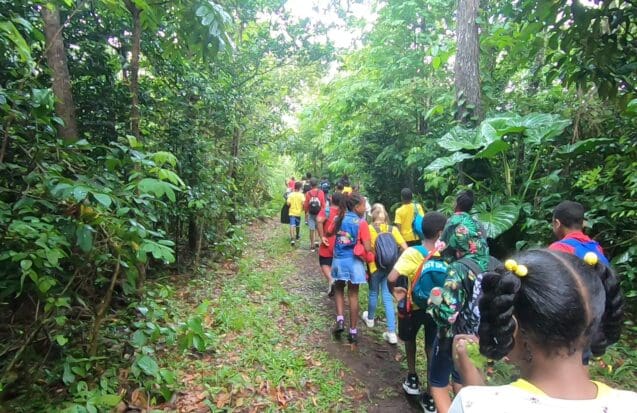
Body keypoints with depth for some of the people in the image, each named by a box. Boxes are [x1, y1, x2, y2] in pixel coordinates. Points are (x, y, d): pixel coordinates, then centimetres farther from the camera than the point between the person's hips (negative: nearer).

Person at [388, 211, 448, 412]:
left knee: (410, 339, 28)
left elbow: (391, 278, -30)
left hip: (414, 307, -1)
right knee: (432, 349, 15)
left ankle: (412, 378, 40)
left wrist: (395, 291, -11)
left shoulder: (412, 253, -22)